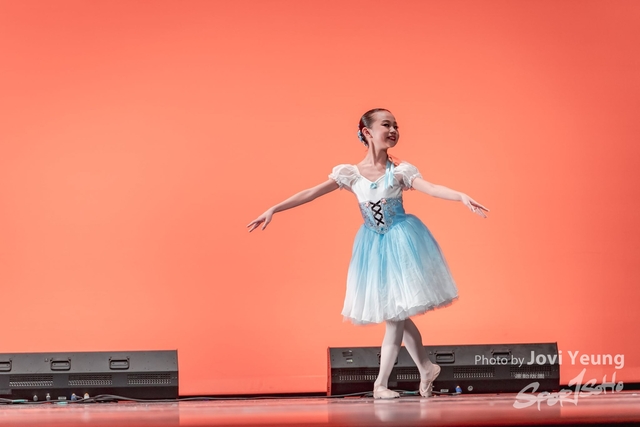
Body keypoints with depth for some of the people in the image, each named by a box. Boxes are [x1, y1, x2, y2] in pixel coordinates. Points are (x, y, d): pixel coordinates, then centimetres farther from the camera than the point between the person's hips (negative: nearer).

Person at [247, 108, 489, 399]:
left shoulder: (400, 171, -10)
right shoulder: (350, 174, -6)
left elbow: (431, 188, -23)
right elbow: (310, 194, -5)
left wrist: (462, 197, -40)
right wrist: (274, 209, -8)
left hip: (400, 241, -2)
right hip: (373, 246, 2)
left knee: (396, 312, -4)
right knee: (395, 314, 6)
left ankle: (381, 383, 4)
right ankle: (426, 368, 24)